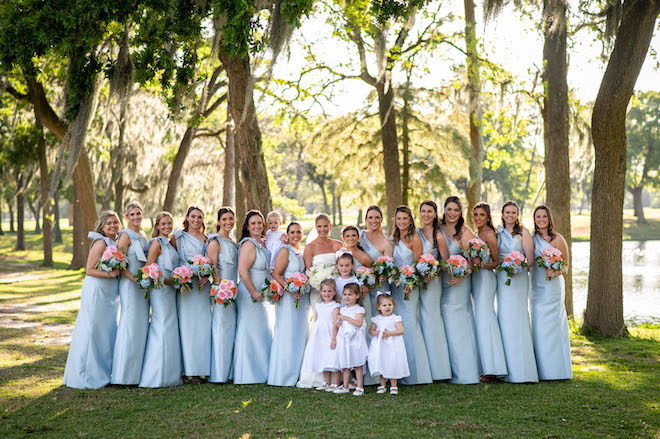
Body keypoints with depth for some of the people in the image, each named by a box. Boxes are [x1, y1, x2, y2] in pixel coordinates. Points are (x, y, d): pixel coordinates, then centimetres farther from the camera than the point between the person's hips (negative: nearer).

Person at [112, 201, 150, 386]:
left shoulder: (143, 235, 15)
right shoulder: (126, 235, -9)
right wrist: (135, 278, -23)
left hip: (143, 284, 8)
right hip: (129, 284, -8)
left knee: (142, 324, 9)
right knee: (130, 324, -8)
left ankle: (139, 372, 15)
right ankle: (126, 375, -3)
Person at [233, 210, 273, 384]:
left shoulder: (264, 243, 10)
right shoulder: (249, 244, -16)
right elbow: (242, 271, -23)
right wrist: (254, 293, -20)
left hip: (262, 296, 9)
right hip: (249, 296, -9)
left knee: (264, 333, 15)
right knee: (250, 333, -2)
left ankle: (262, 373, 25)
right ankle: (248, 375, 6)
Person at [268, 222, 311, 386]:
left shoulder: (302, 252, 14)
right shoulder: (285, 251, -8)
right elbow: (276, 274, -14)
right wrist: (290, 289, -25)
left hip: (302, 298, 8)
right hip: (288, 298, -8)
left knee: (300, 334, 10)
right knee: (287, 334, -6)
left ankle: (296, 374, 18)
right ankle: (283, 377, 1)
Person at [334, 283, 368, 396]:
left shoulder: (358, 309, -4)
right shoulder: (342, 309, 14)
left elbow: (359, 323, -18)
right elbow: (337, 324, 21)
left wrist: (346, 318, -19)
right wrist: (338, 323, -3)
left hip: (354, 339, -5)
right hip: (343, 338, 5)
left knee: (357, 365, -2)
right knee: (345, 365, 9)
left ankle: (360, 387, 2)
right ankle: (345, 386, 16)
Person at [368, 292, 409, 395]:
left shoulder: (395, 318, -3)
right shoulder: (376, 319, 6)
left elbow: (401, 330, -10)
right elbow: (371, 330, 11)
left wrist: (390, 333, -20)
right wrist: (375, 333, -11)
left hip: (392, 345, -3)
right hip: (380, 345, 3)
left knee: (393, 365, -2)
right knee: (381, 365, 7)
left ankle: (394, 386, 10)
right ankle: (382, 385, 19)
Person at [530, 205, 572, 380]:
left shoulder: (557, 239, -4)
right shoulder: (531, 239, 10)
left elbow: (566, 264, -3)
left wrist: (554, 272, -21)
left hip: (552, 285, -5)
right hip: (536, 286, 5)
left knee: (552, 325, -5)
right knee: (538, 326, 5)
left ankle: (556, 370, 2)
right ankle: (542, 370, 12)